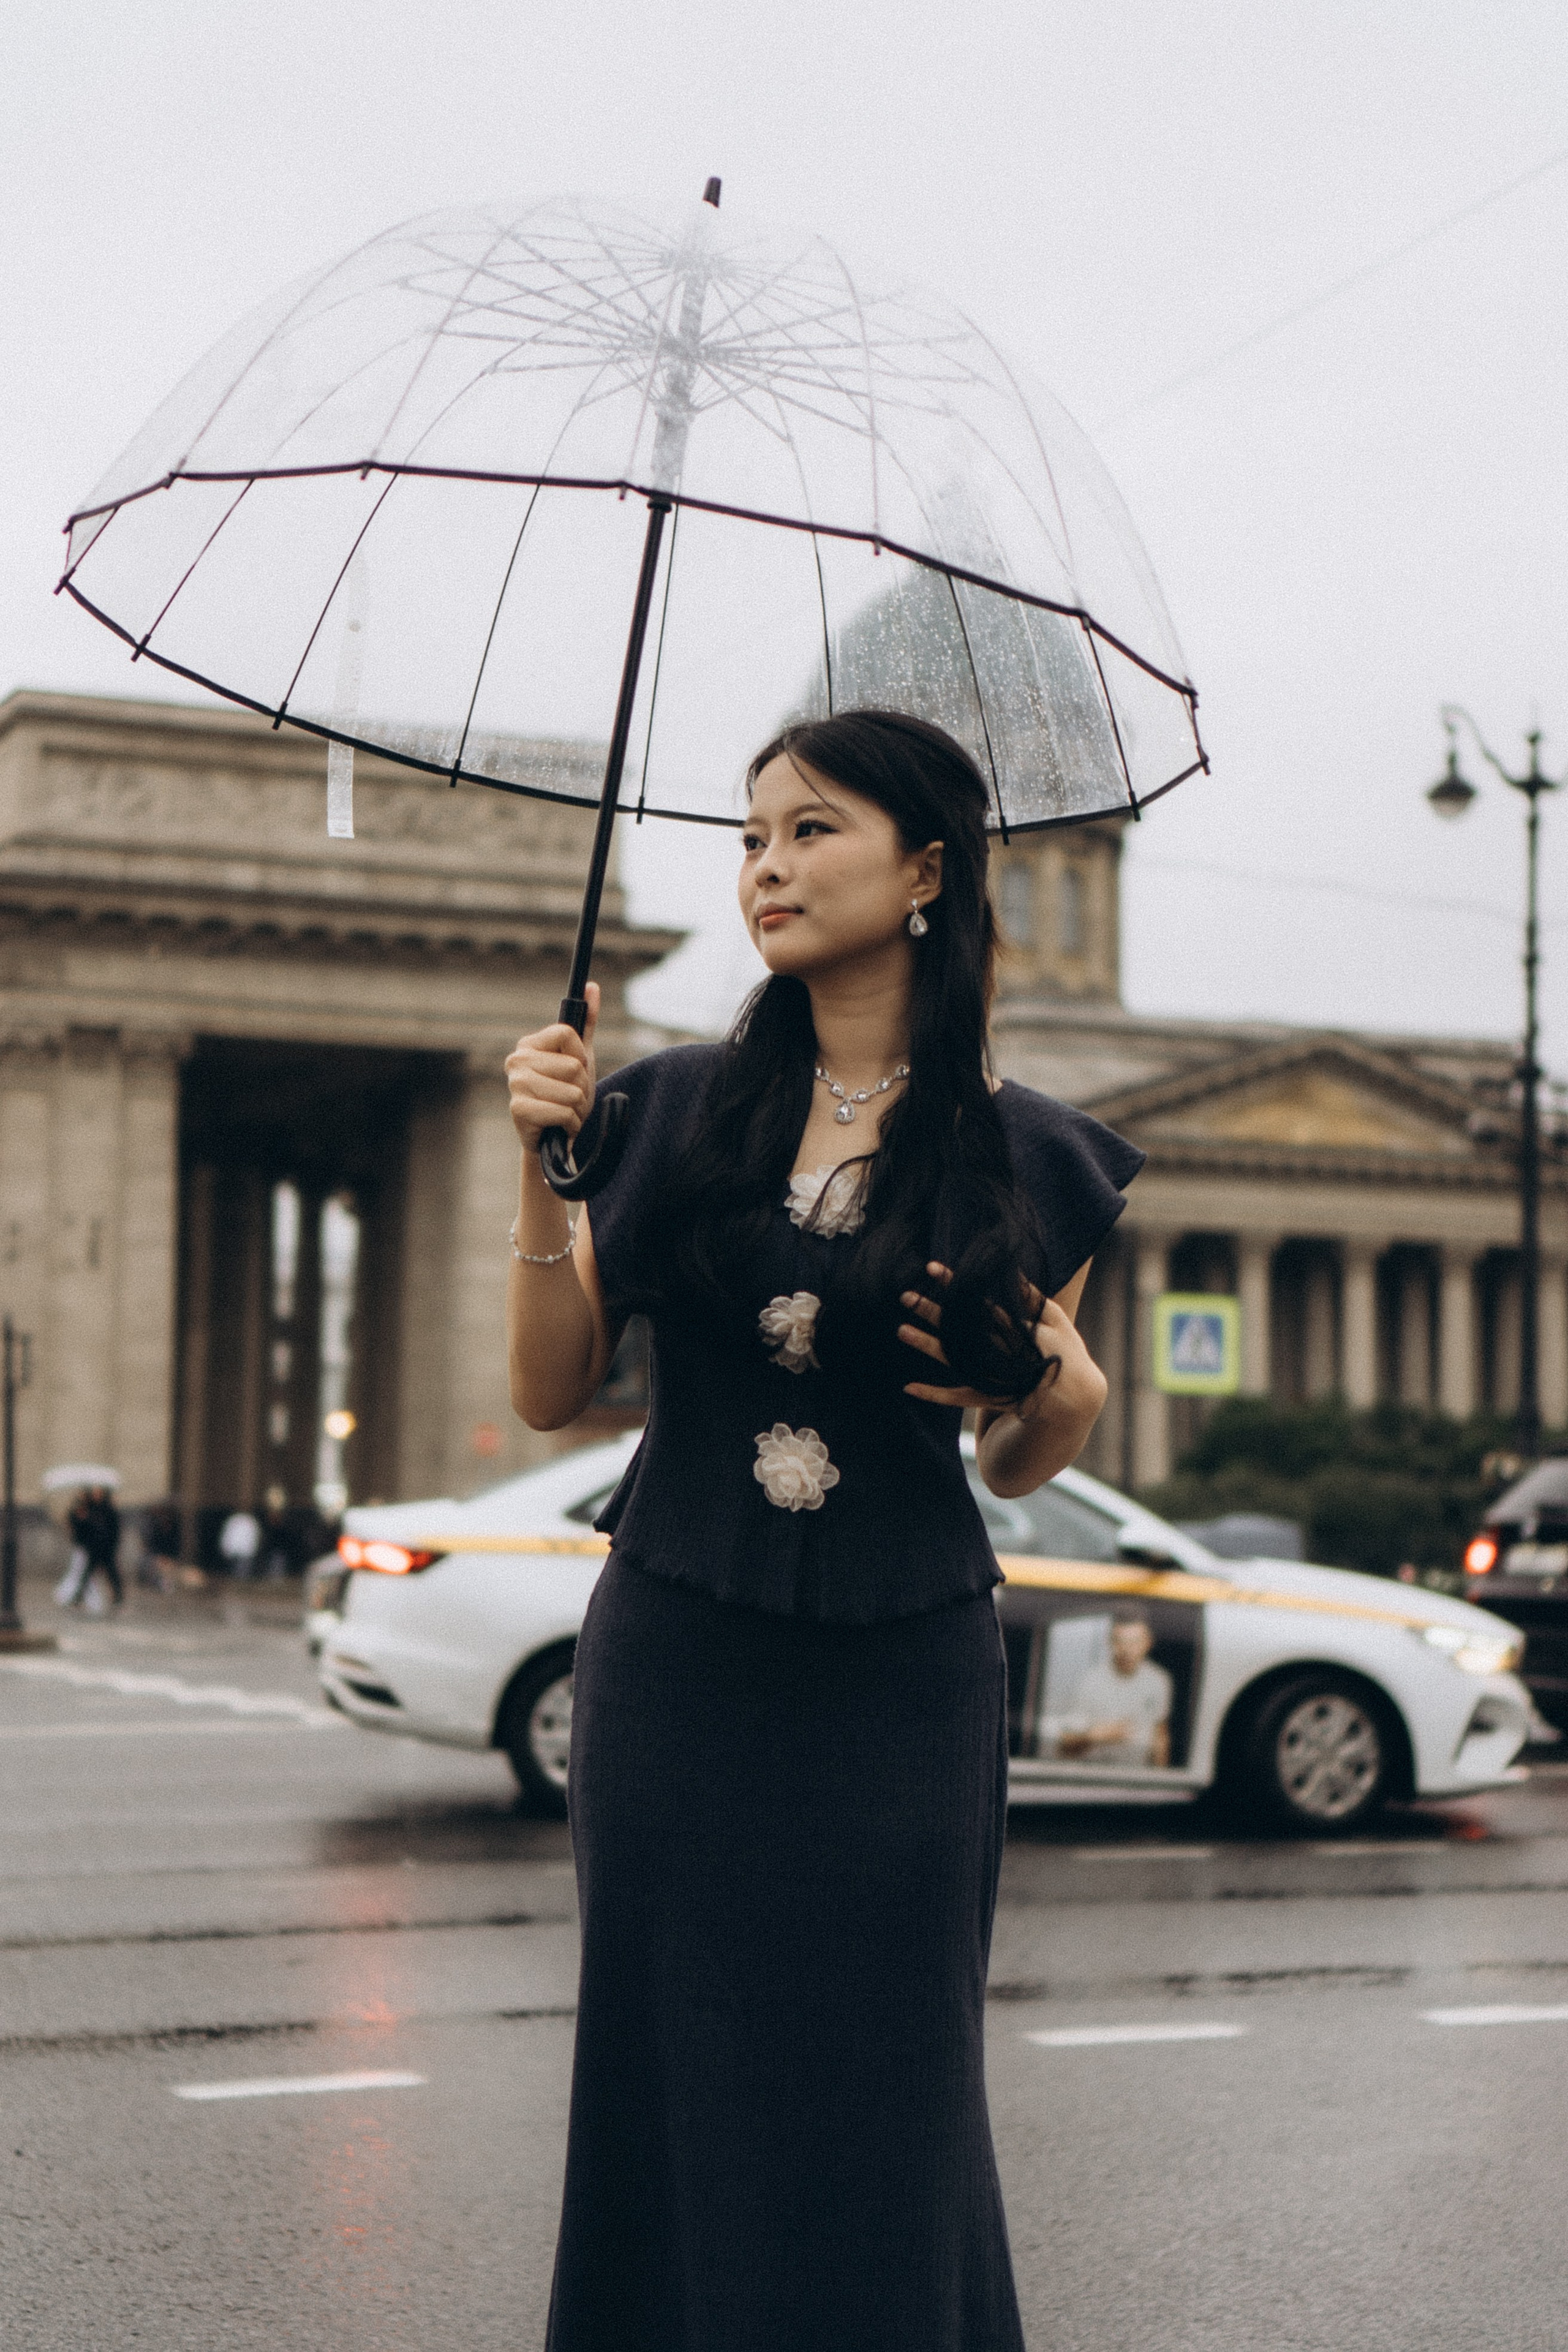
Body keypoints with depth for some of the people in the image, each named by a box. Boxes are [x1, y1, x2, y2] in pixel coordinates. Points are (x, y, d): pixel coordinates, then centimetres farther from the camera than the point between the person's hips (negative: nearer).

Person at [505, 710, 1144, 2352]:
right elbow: (552, 1392, 3)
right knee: (671, 2090, 6)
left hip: (898, 1681, -1)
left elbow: (1014, 1468, 11)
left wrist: (1059, 1389, -10)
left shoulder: (1024, 1155, 2)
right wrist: (545, 1174, -8)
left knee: (877, 2101, 1)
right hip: (675, 1666, 1)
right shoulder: (679, 1111, 5)